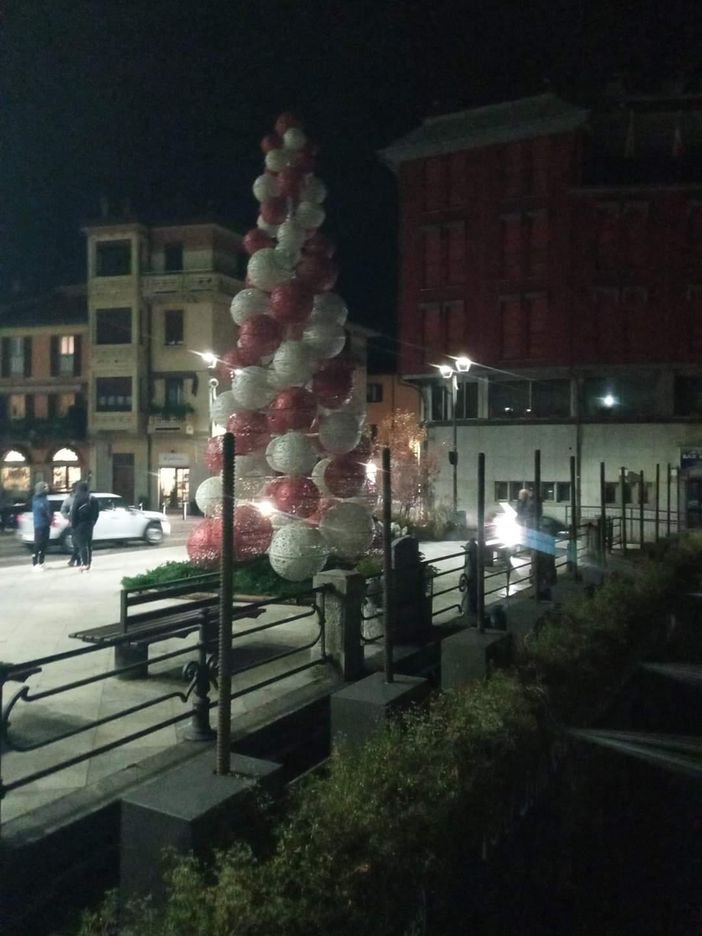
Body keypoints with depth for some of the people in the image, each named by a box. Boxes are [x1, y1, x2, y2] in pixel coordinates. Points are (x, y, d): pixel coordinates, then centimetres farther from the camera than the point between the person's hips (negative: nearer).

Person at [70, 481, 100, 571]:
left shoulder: (78, 499, -14)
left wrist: (73, 524, -6)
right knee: (89, 544, 11)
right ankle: (88, 564, 15)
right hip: (89, 524, 7)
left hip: (80, 525, -7)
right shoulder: (92, 499, 8)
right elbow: (96, 513, 11)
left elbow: (74, 512, -14)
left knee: (82, 544, -5)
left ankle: (84, 564, -10)